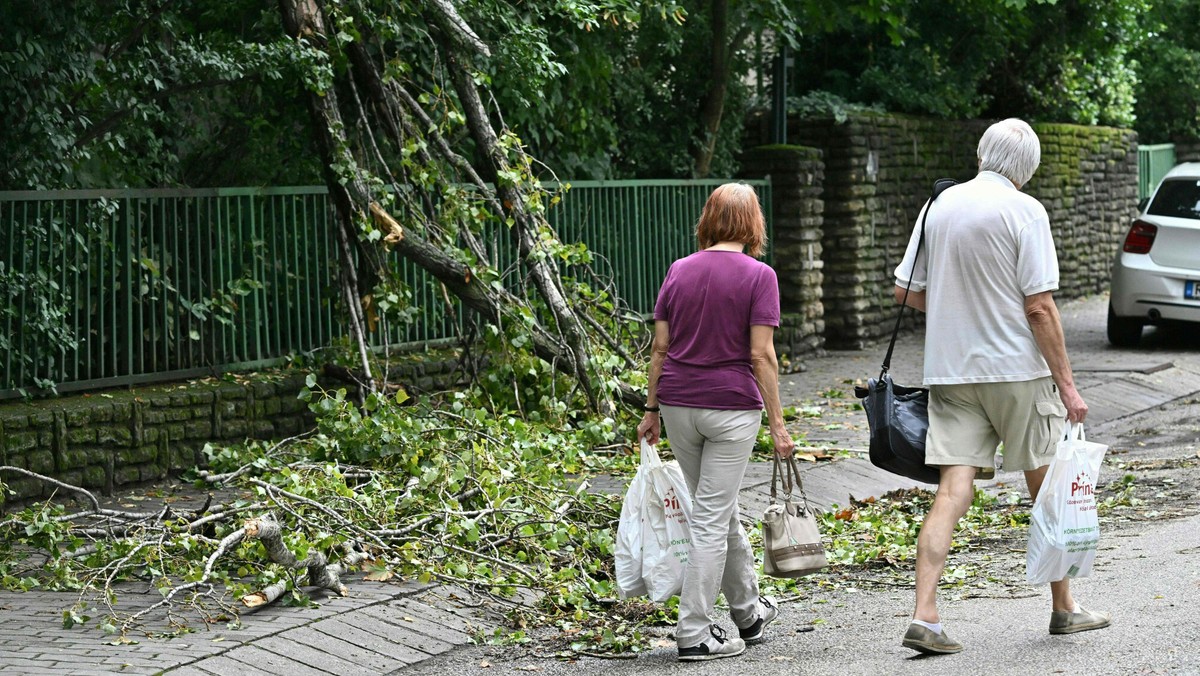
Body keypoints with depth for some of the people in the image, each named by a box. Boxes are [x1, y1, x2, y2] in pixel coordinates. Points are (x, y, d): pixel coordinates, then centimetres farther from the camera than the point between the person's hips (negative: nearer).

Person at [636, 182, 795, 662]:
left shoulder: (679, 271, 6)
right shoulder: (758, 276, -7)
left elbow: (660, 346, 5)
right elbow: (761, 354, -11)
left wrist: (651, 410, 12)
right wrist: (777, 423, -7)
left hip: (678, 403, 5)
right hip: (731, 405, -5)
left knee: (719, 511, 18)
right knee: (712, 518, 0)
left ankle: (749, 612, 33)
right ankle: (694, 634, 0)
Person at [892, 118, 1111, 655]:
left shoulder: (939, 206, 6)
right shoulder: (1024, 211, -9)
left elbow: (906, 293, 10)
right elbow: (1039, 307, -13)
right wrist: (1067, 385, -9)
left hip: (950, 370, 4)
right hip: (1018, 369, -4)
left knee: (952, 492, -1)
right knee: (1048, 490, 11)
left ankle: (924, 617, -12)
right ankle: (1064, 609, 22)